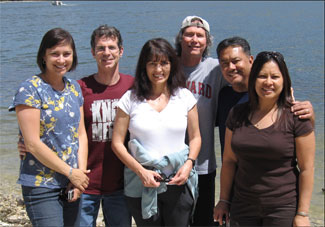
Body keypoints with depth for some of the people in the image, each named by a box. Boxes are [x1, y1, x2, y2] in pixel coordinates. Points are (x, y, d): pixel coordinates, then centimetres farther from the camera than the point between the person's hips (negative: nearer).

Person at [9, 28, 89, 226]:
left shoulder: (74, 87, 10)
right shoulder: (30, 90, -10)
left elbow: (81, 133, 9)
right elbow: (33, 143, -15)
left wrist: (81, 171, -5)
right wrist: (71, 172, -12)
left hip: (71, 186, 6)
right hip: (41, 186, -6)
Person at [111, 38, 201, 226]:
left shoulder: (185, 97, 4)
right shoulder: (131, 99, 0)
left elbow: (195, 137, 11)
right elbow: (117, 143, 0)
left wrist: (189, 164, -7)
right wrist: (141, 171, -11)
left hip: (178, 183, 1)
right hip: (141, 185, -1)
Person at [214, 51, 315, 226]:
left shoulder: (295, 117, -8)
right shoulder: (237, 114, 4)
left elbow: (306, 169, -7)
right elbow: (229, 161, 8)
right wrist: (223, 200, 8)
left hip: (283, 210, -3)